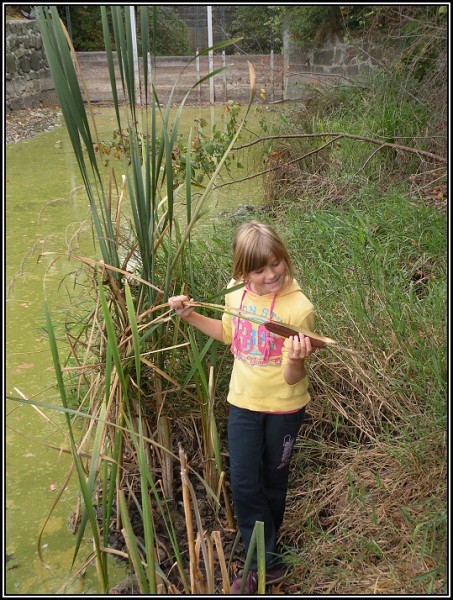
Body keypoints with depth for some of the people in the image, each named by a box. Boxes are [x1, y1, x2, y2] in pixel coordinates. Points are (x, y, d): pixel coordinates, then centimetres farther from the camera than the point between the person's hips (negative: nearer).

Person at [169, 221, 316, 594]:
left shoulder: (299, 307, -24)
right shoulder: (236, 295, -8)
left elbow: (293, 378, -23)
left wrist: (295, 360, -46)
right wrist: (191, 316, 3)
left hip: (284, 408, -4)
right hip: (243, 402, 4)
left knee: (273, 480, 17)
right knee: (244, 485, 3)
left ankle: (265, 546, 41)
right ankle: (267, 562, 21)